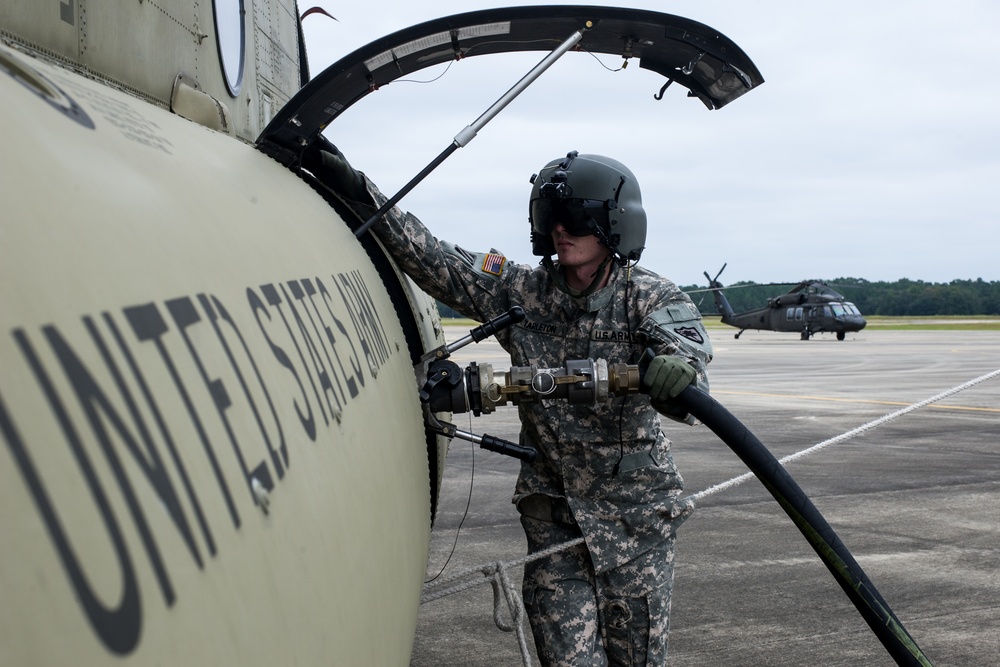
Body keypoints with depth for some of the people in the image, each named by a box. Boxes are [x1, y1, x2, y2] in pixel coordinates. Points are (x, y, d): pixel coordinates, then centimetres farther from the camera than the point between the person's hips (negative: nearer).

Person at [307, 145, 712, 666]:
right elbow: (432, 259, -4)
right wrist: (356, 189, -12)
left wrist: (677, 376, -51)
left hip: (636, 511, -1)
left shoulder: (651, 298, -8)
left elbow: (685, 351, -25)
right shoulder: (521, 291, -2)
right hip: (551, 511, 1)